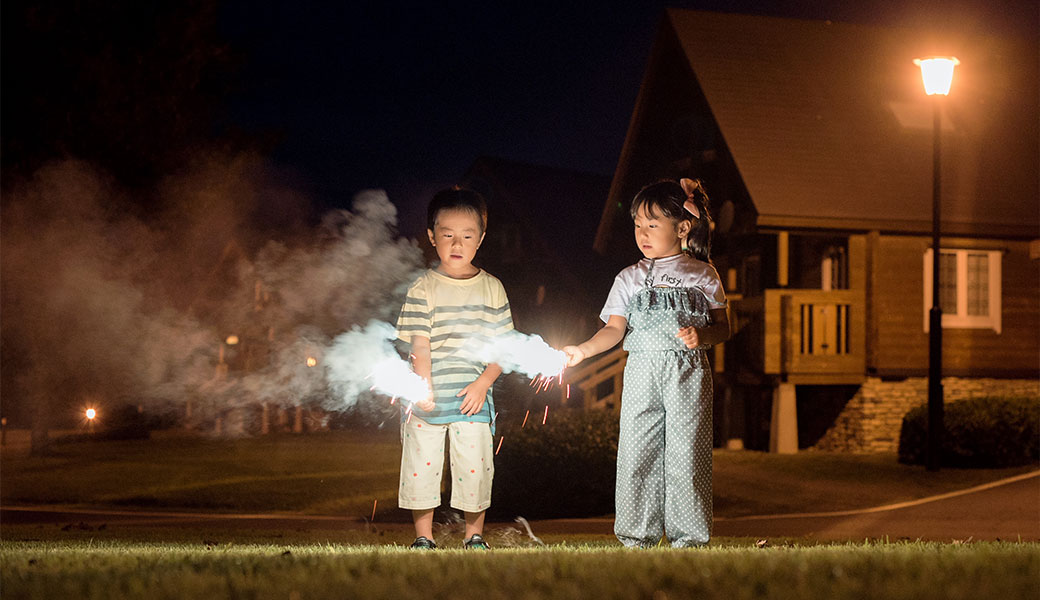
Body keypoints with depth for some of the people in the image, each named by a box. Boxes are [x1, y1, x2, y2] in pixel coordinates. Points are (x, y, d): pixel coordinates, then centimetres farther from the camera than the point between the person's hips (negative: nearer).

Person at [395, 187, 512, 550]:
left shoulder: (491, 288, 6)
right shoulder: (424, 289, -1)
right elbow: (420, 345, -8)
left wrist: (482, 383, -8)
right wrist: (424, 388, -22)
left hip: (473, 398, 1)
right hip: (428, 399, -1)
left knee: (474, 466, 2)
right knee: (422, 466, 2)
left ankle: (475, 536, 17)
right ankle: (423, 538, 15)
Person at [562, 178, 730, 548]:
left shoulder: (702, 276, 6)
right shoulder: (630, 279, 11)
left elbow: (723, 328, 7)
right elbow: (614, 329, 3)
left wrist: (702, 335, -15)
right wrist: (583, 350, -14)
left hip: (688, 372, -2)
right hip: (642, 375, 2)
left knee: (685, 452, -4)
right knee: (637, 452, 0)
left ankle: (688, 537, 2)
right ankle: (637, 537, 7)